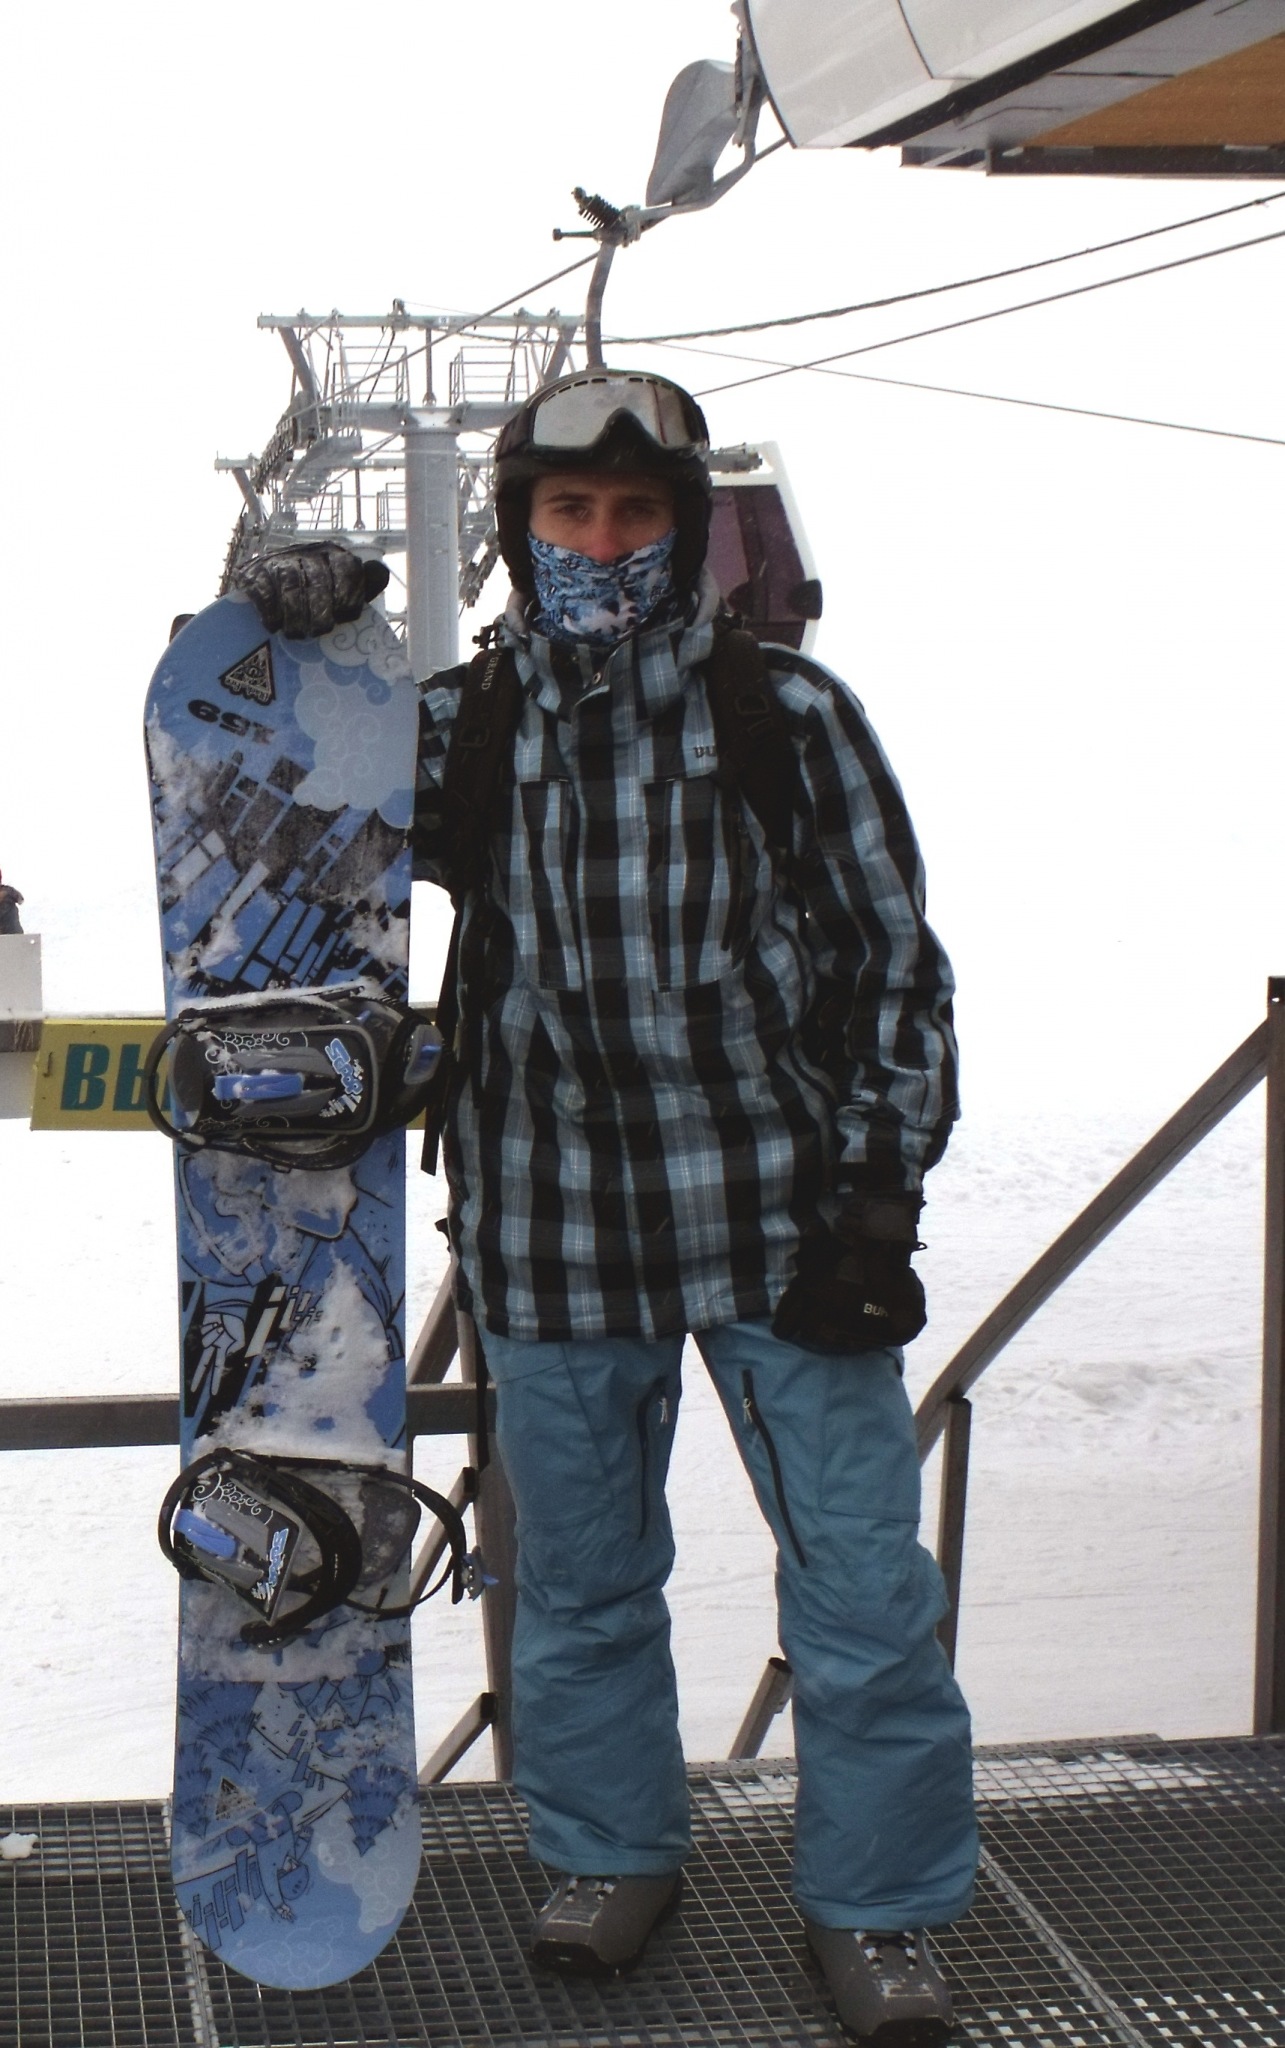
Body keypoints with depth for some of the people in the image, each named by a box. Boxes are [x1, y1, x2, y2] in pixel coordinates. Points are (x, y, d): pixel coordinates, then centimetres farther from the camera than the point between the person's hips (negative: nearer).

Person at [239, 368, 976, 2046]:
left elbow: (896, 958, 3)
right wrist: (277, 633, -10)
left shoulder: (789, 713, -1)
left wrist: (877, 1187, -3)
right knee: (582, 1583, 15)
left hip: (781, 1216, -1)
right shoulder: (461, 727, 4)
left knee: (863, 1583, 3)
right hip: (554, 1232, 2)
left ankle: (877, 1902, 21)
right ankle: (614, 1848, 37)